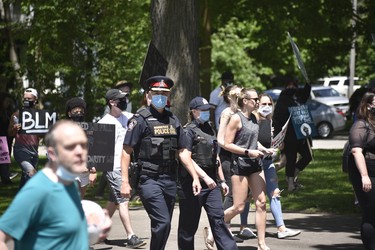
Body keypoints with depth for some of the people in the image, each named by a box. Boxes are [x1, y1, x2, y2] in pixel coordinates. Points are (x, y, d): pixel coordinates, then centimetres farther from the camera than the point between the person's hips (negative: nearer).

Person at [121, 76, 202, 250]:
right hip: (149, 180, -6)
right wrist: (125, 182, -13)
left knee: (163, 226, 9)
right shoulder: (140, 120, -4)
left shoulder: (173, 120, 13)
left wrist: (195, 177, 7)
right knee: (162, 222, -16)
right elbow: (126, 151, -7)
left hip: (169, 180, 6)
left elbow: (183, 151, 15)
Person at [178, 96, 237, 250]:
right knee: (189, 224, 2)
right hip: (192, 183, -7)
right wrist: (205, 177, -22)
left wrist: (222, 180, 20)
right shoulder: (188, 131, -8)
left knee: (218, 218, -2)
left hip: (210, 183, 7)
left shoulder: (210, 130, 17)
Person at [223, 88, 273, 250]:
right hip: (240, 164, -7)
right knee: (238, 207, -5)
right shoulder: (236, 118, -12)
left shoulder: (254, 118, 11)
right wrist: (248, 152, -19)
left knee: (261, 202, 1)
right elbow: (227, 144, -14)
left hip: (255, 164, 7)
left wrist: (263, 149, 7)